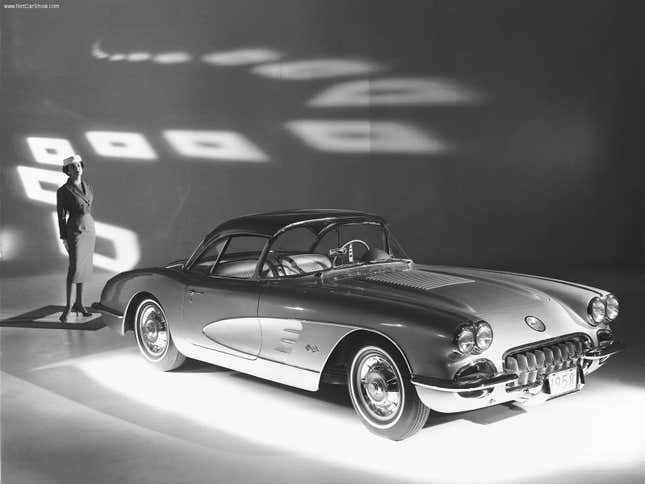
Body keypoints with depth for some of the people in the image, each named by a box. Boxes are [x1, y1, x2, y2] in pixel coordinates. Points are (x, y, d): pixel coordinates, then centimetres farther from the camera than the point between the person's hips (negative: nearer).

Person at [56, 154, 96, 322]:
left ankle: (79, 303, 19)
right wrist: (64, 239, -12)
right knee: (74, 268, -12)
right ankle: (67, 307, -4)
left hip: (89, 230, 6)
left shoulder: (88, 187, 9)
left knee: (84, 267, 9)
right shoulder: (63, 191, -10)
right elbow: (61, 216, -9)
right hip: (75, 231, -6)